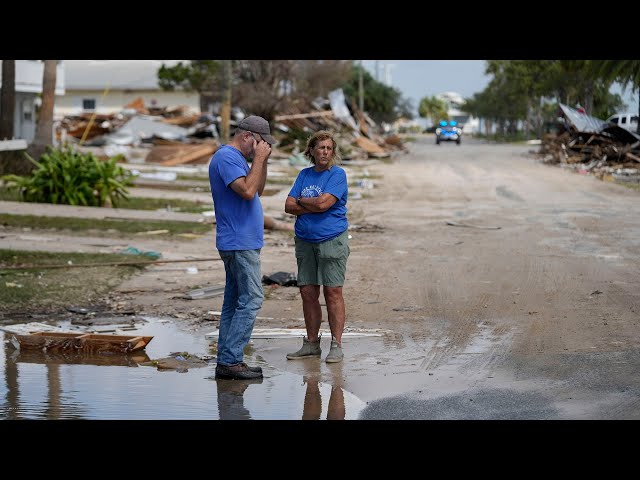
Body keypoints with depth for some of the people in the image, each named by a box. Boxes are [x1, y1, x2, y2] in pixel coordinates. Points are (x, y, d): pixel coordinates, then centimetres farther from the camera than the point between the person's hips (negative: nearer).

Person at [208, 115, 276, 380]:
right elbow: (247, 191, -25)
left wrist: (262, 161, 12)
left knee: (235, 300, 9)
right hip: (239, 243, -11)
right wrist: (258, 159, -16)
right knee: (251, 299, -12)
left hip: (242, 243, 11)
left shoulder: (237, 158, 18)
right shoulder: (226, 157, -14)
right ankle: (230, 360, -13)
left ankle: (226, 361, 10)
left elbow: (258, 190, 24)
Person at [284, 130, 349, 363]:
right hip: (305, 240, 6)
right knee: (308, 292, 7)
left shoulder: (337, 174, -5)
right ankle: (311, 344, 16)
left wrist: (301, 201, -1)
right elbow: (289, 206, 3)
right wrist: (314, 206, -9)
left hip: (332, 241, -5)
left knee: (333, 292, -6)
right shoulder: (304, 174, 12)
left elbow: (323, 202, -17)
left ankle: (336, 345, -2)